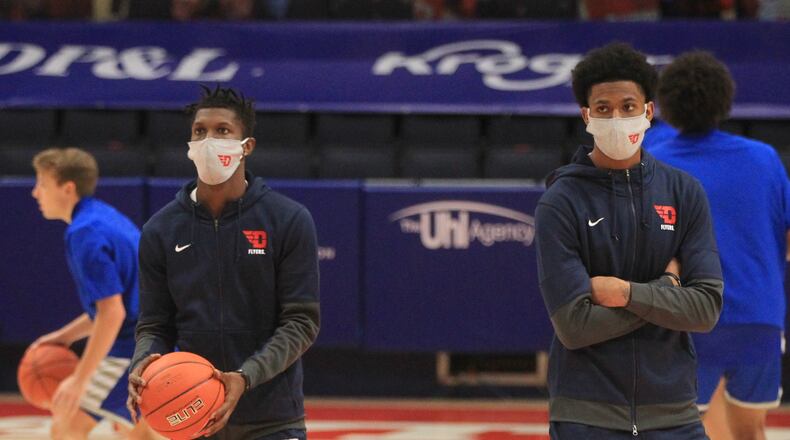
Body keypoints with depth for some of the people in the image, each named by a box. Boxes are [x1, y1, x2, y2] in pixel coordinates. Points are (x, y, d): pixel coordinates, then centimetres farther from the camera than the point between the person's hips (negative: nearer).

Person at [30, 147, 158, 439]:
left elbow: (112, 312, -23)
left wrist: (79, 380, -23)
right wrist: (66, 335, 19)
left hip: (131, 352, -10)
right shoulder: (107, 217, 13)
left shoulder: (85, 233, -17)